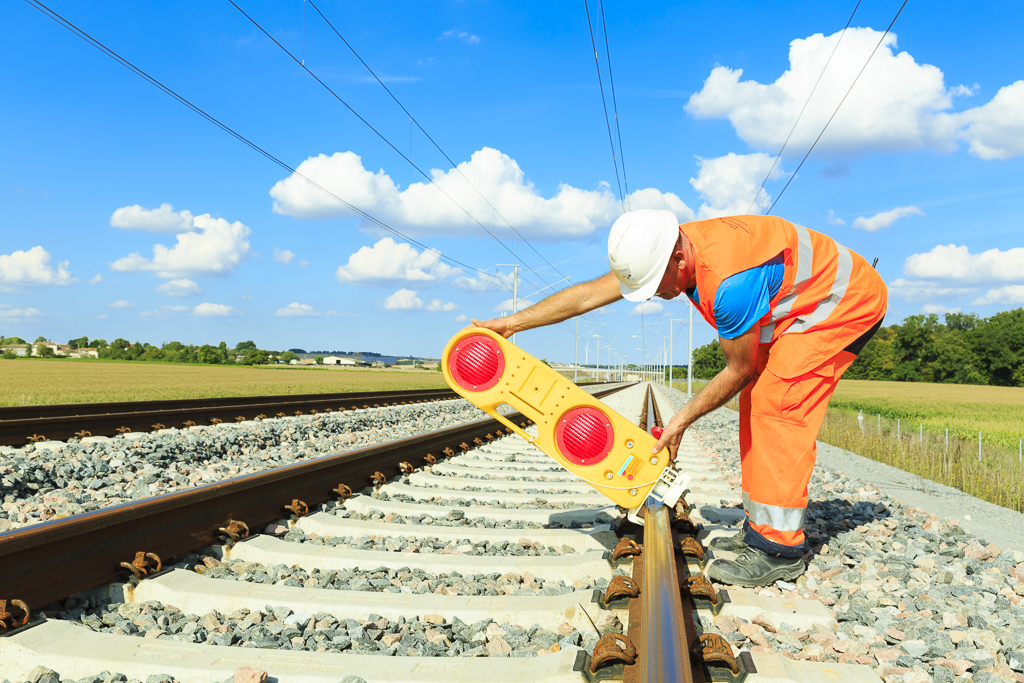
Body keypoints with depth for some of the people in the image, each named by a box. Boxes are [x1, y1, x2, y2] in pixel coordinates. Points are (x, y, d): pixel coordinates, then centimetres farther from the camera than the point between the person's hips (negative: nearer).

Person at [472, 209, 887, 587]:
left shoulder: (731, 283, -37)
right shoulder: (669, 248, -10)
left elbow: (740, 371, -21)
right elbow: (588, 294, -5)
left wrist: (682, 420, -12)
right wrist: (513, 322, -3)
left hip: (847, 300, -9)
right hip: (802, 304, 9)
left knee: (777, 403, -18)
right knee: (757, 402, 7)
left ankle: (780, 549, -13)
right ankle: (760, 527, 13)